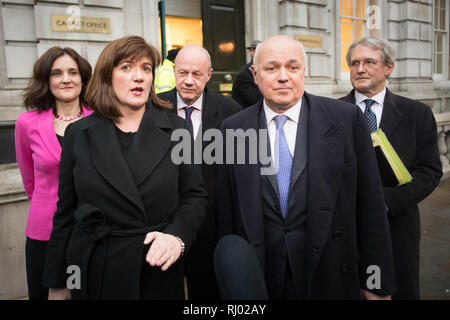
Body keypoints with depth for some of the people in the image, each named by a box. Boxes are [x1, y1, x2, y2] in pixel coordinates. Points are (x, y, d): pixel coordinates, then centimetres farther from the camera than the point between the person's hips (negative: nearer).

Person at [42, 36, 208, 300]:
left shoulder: (175, 128, -2)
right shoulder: (78, 134, 1)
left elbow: (195, 196, 0)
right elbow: (66, 212, 3)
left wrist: (177, 236, -18)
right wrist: (57, 284, 5)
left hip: (159, 273, 0)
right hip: (94, 275, 1)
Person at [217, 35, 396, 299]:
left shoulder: (347, 118, -8)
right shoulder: (233, 128, -2)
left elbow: (370, 205, -5)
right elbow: (226, 213, 2)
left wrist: (378, 282, -2)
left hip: (331, 279, 0)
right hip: (258, 277, 1)